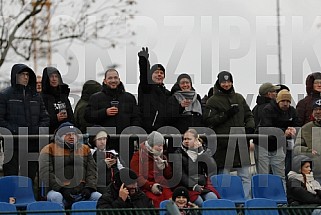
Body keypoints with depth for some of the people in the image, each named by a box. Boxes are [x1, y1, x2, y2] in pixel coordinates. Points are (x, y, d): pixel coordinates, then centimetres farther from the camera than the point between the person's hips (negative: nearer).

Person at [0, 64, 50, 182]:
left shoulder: (36, 96, 17)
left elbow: (45, 118, 19)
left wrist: (39, 130, 0)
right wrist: (14, 131, -16)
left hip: (33, 145, 4)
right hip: (12, 145, -4)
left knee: (30, 177, 6)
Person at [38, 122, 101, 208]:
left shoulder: (85, 149, 20)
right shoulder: (49, 149, 6)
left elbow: (92, 170, 15)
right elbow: (45, 173, -6)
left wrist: (89, 187, -5)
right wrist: (61, 189, -18)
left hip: (81, 191, 4)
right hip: (58, 190, -3)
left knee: (98, 197, -21)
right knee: (56, 197, -36)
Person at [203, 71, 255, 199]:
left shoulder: (239, 98, 16)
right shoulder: (213, 101, 1)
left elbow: (248, 115, 21)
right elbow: (208, 120, -8)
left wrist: (250, 127, 1)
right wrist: (225, 115, -15)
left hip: (240, 142, 4)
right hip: (223, 143, -4)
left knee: (245, 177, 3)